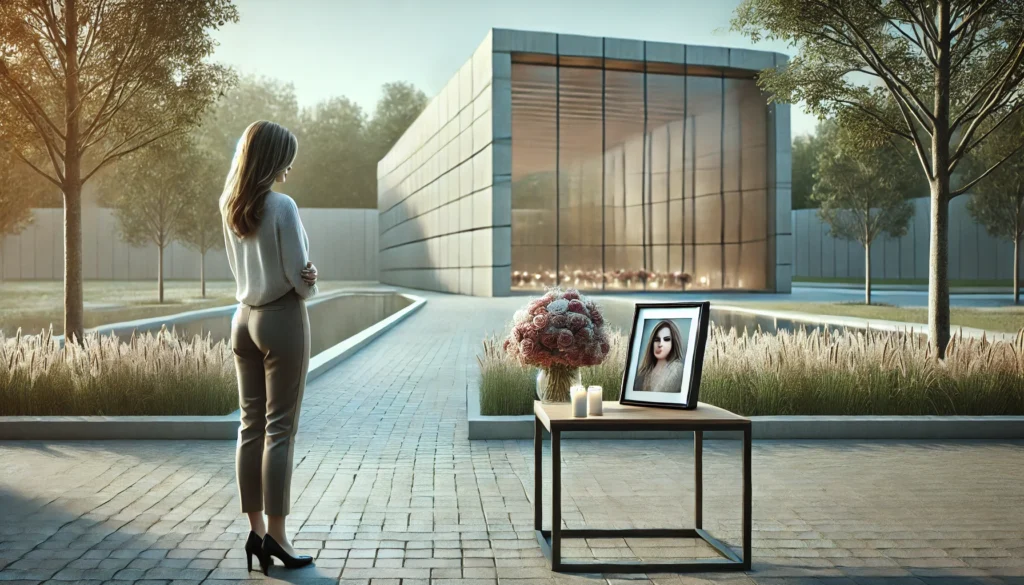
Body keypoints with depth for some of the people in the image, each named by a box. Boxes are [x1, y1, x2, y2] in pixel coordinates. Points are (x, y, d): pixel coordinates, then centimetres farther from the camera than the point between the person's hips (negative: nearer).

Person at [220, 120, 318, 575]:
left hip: (244, 318, 7)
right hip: (283, 319, -7)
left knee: (250, 426, 9)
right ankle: (275, 535, 3)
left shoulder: (229, 206, 7)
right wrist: (309, 285, 9)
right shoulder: (281, 206, -15)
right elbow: (300, 277, -13)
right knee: (280, 430, -2)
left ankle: (255, 531, 14)